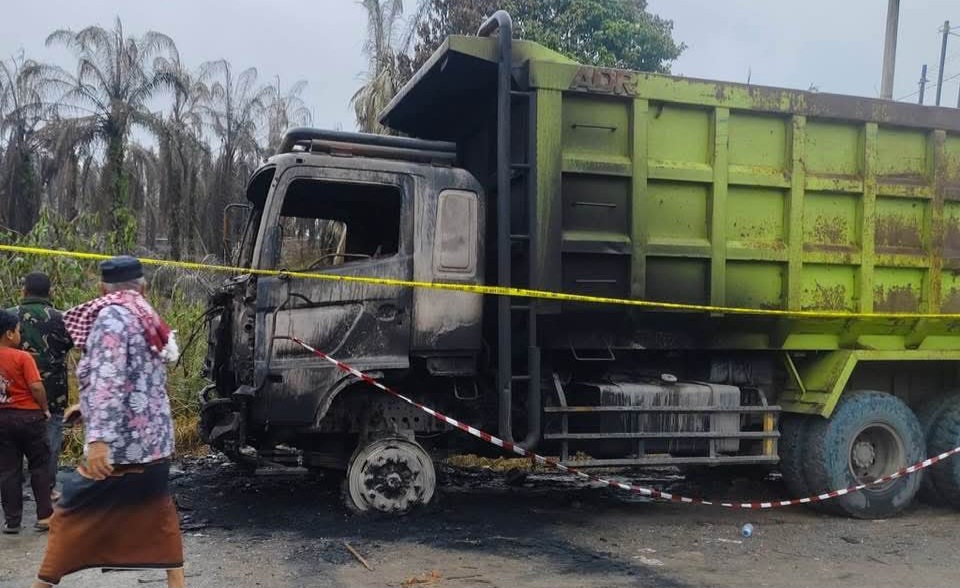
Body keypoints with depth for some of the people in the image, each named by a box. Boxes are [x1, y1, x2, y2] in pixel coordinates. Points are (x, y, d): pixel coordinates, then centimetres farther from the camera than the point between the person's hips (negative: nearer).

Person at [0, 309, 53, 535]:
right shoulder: (22, 357, -14)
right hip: (28, 416, -4)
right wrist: (45, 409, -5)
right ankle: (44, 515, 9)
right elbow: (36, 387, -19)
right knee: (40, 465, 9)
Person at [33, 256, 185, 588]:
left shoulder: (112, 315, -10)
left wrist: (98, 437, -30)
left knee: (72, 514, 5)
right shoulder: (147, 319, 14)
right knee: (155, 509, 19)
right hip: (155, 440, 8)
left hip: (121, 444, -8)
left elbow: (109, 379, -23)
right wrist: (87, 408, 31)